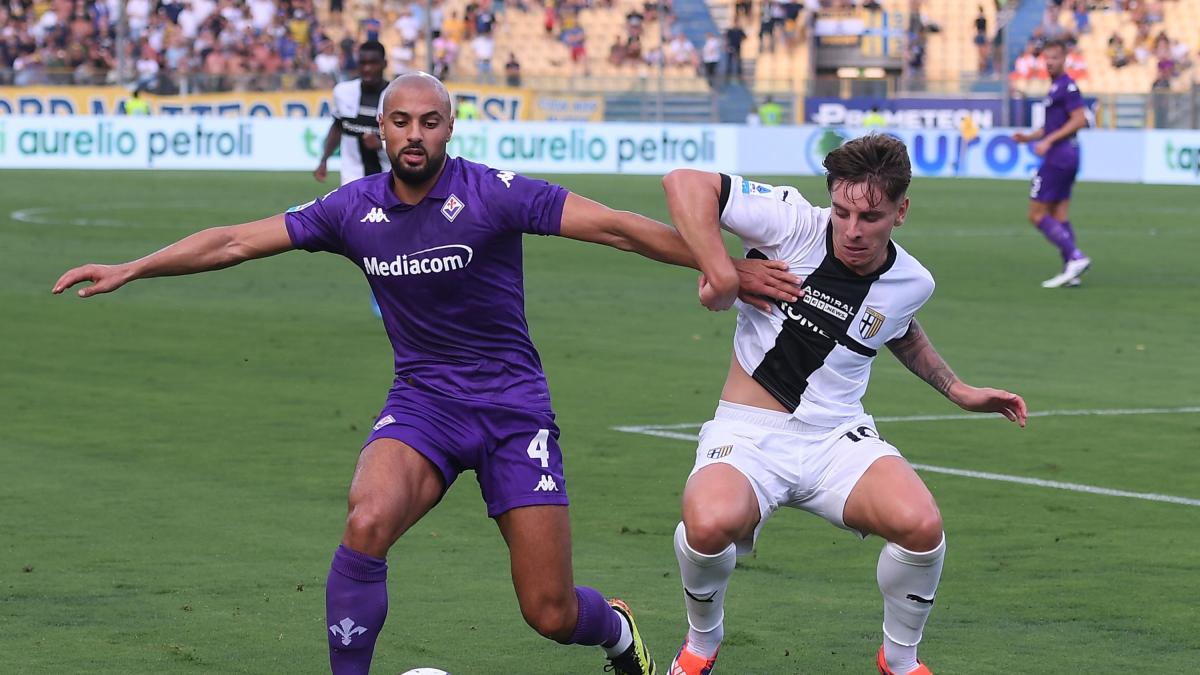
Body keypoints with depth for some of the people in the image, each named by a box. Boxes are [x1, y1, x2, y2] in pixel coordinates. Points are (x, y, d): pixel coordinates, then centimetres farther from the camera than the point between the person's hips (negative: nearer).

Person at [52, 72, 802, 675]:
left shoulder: (492, 193, -14)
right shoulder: (354, 209, -2)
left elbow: (615, 226, -14)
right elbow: (237, 241, 3)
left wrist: (726, 267, -18)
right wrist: (130, 269, -1)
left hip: (514, 406, -2)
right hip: (422, 402, 2)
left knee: (551, 615, -3)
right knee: (368, 521, -31)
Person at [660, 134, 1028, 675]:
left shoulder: (911, 283, 2)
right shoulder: (792, 225, -13)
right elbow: (686, 183, -15)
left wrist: (958, 390, 25)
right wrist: (721, 273, -22)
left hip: (839, 437, 3)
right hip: (748, 433, -3)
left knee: (921, 525, -27)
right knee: (710, 524, -36)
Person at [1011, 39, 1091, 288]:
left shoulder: (1067, 86, -11)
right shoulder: (1055, 87, 19)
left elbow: (1079, 120, -20)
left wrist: (1049, 140, -20)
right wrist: (1029, 137, 14)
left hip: (1058, 157, -10)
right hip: (1066, 158, 10)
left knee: (1037, 214, -9)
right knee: (1059, 216, 8)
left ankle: (1075, 257, -15)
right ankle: (1070, 271, 4)